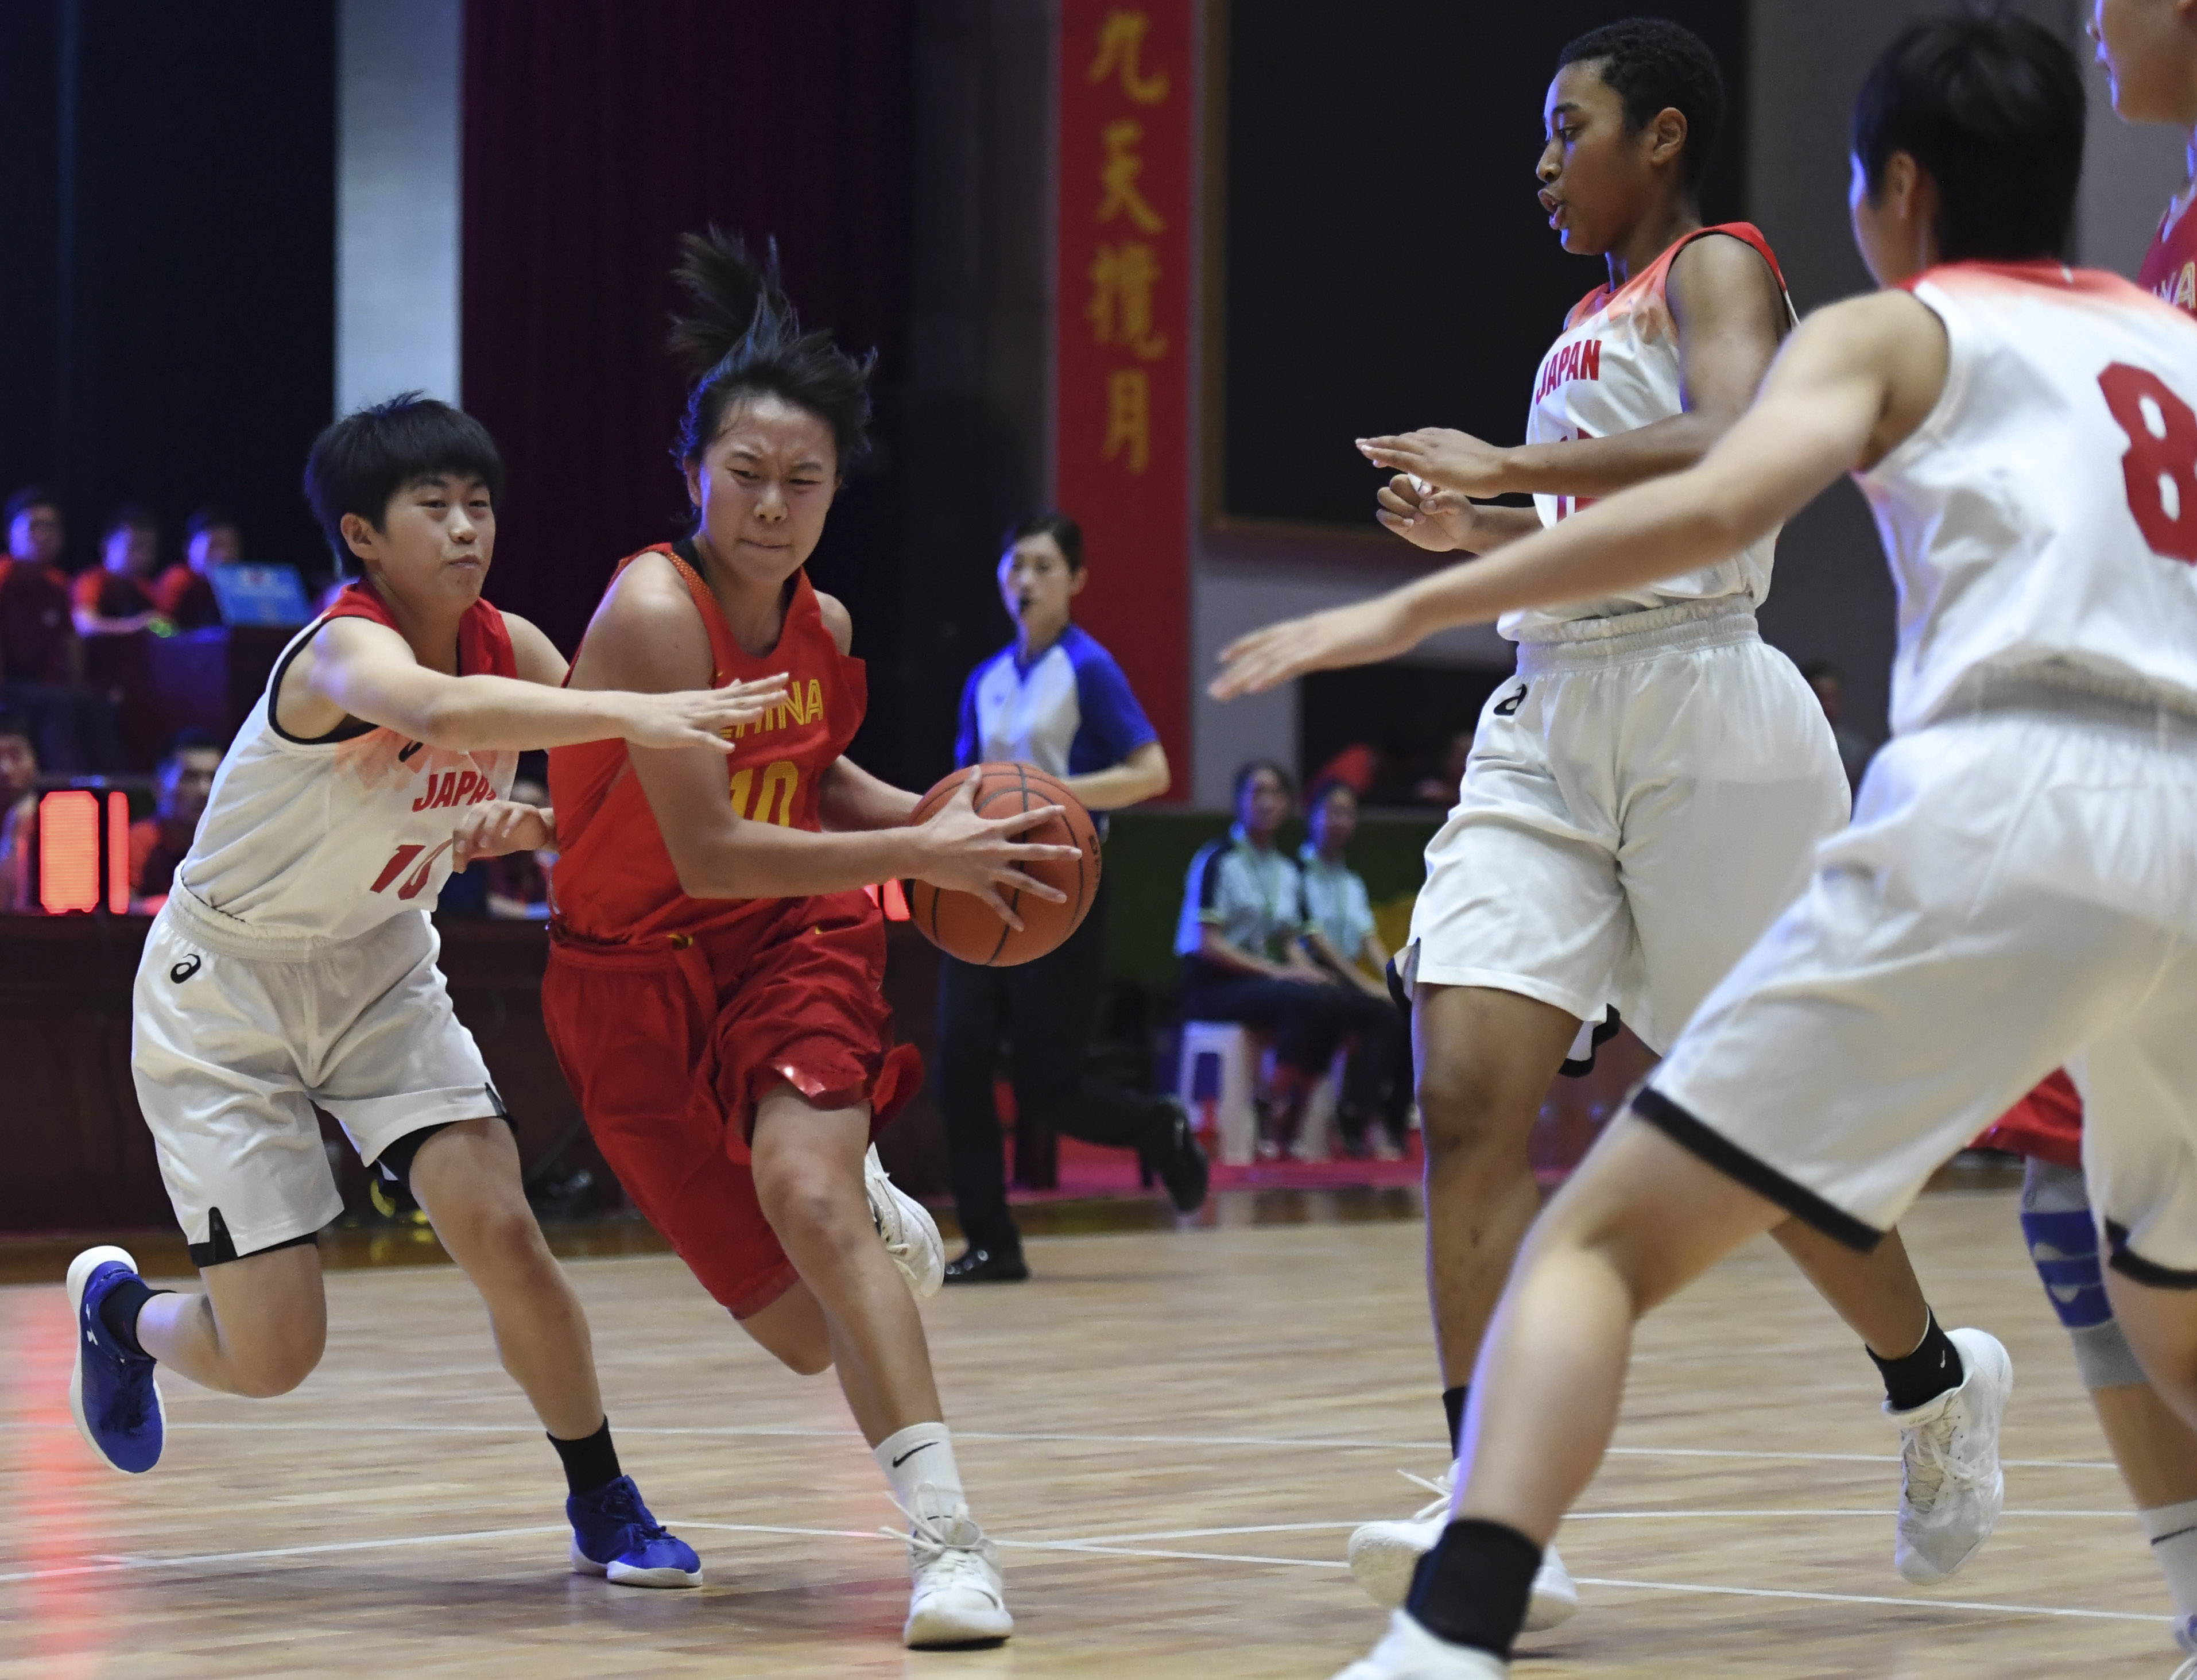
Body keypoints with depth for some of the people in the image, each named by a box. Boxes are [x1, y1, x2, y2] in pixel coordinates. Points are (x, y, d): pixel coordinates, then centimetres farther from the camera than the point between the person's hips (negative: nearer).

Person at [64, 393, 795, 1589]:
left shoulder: (511, 647, -9)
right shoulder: (346, 649, -30)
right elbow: (433, 709, -54)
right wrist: (630, 713, -65)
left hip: (380, 966, 5)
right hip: (226, 988, -5)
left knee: (502, 1234, -12)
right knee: (270, 1356, -5)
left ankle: (605, 1509, 5)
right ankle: (119, 1308, 28)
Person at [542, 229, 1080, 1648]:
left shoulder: (823, 629, -3)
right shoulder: (654, 611, -23)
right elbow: (707, 855, -27)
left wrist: (927, 817, 1)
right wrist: (919, 854, -24)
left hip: (795, 938, 3)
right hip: (636, 974, -3)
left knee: (803, 1183, -28)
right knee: (807, 1332, 1)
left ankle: (949, 1534, -31)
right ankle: (870, 1209, 40)